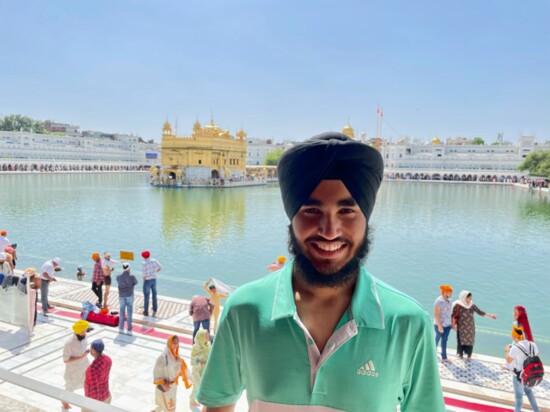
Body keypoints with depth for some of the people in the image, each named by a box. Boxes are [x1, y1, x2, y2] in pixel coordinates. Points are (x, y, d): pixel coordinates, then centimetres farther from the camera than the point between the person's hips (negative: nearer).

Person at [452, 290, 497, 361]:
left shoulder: (472, 305, -1)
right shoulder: (458, 305, -11)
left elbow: (480, 312, 2)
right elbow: (453, 315, -6)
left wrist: (490, 315, -4)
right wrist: (453, 324, -9)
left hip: (470, 327, 3)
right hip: (461, 327, -3)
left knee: (470, 340, 2)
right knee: (461, 340, 4)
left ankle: (469, 356, 17)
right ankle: (460, 354, 21)